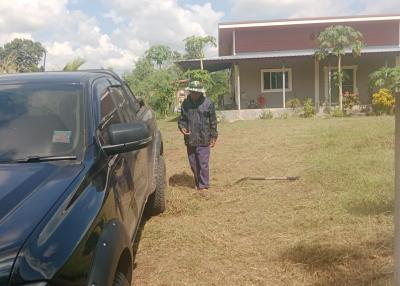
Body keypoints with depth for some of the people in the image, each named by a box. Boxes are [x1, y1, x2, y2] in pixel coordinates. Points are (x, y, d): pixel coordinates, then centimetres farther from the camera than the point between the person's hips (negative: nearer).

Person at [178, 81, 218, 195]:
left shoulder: (207, 103, -5)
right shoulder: (186, 103, 4)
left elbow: (213, 121, -1)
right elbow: (182, 118, 13)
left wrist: (213, 137, -1)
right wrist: (182, 127, -8)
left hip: (203, 140, -4)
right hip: (190, 139, 4)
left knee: (203, 164, -3)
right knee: (193, 164, 13)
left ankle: (204, 186, 8)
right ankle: (197, 184, 28)